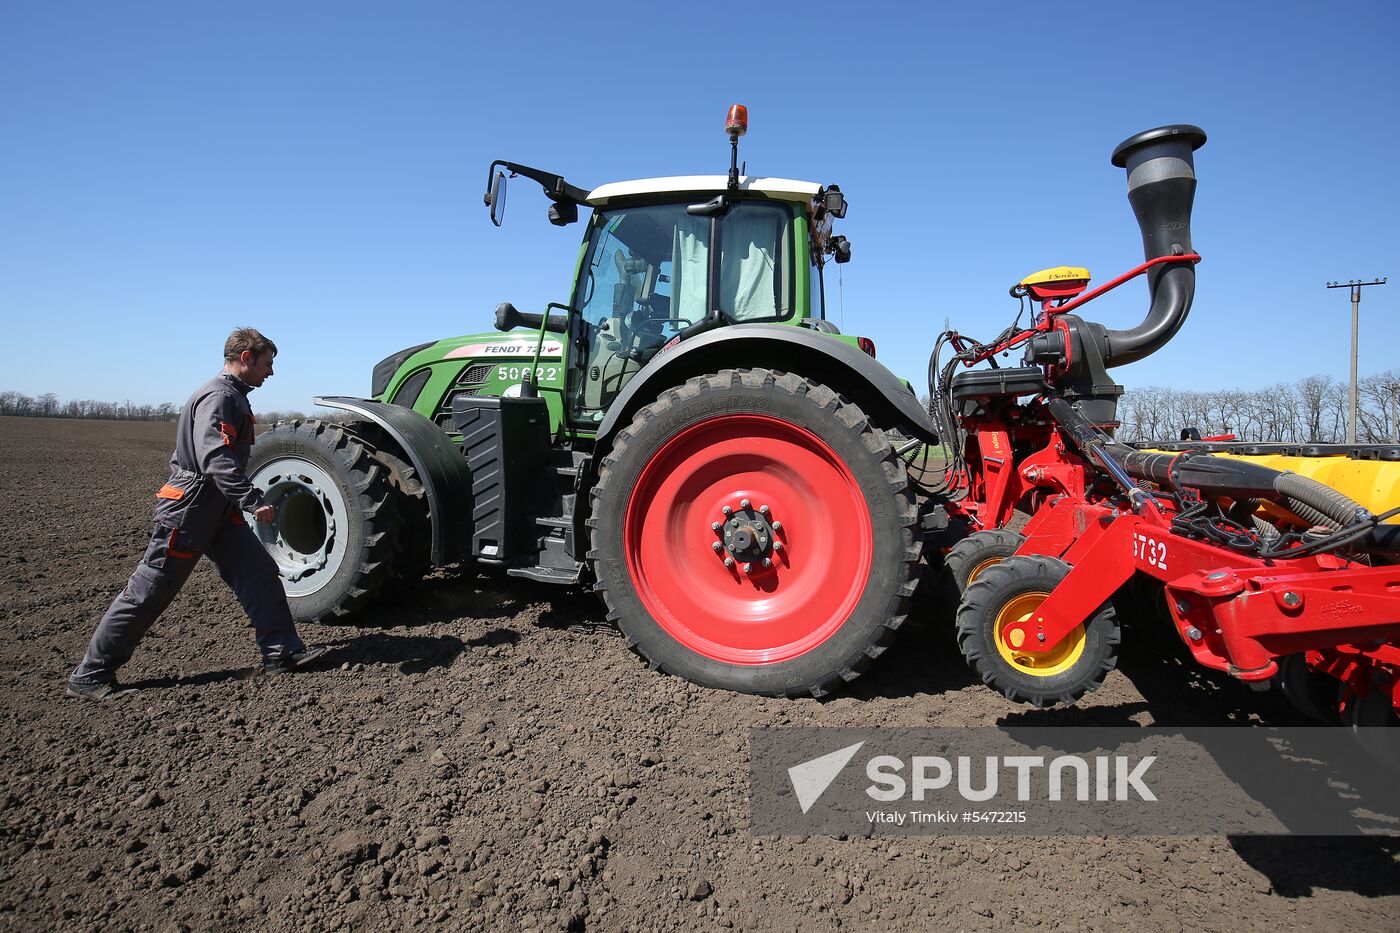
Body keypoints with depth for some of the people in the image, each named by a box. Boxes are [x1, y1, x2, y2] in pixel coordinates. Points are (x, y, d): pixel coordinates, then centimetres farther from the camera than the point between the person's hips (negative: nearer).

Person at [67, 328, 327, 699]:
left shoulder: (233, 397, 14)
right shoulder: (218, 396, -17)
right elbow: (216, 459, -30)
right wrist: (253, 500, -35)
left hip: (218, 511, 10)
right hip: (188, 511, -10)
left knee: (259, 572, 4)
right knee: (149, 591, -1)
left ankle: (283, 651, 8)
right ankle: (89, 677, 12)